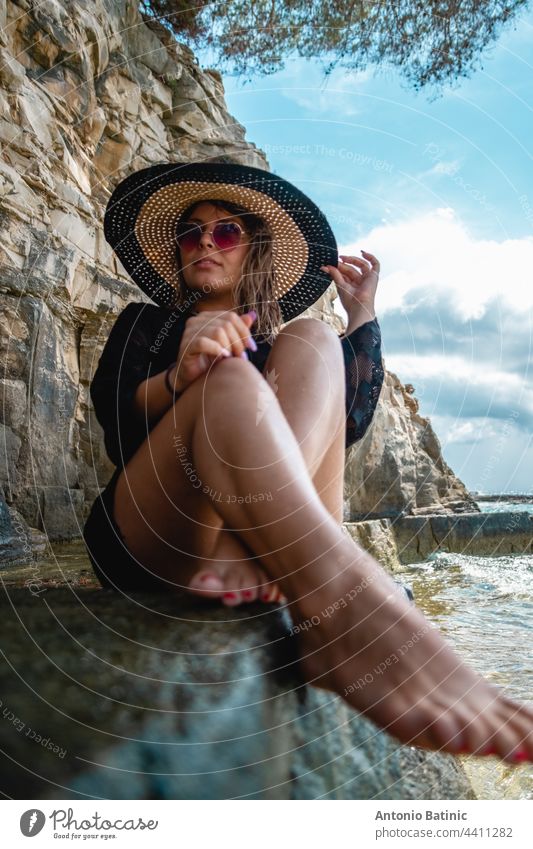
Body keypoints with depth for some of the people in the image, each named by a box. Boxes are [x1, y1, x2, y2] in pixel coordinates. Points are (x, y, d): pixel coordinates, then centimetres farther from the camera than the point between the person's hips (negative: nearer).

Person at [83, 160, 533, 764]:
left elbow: (347, 426, 7)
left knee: (310, 342, -13)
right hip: (147, 546, -1)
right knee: (231, 381, -28)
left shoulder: (279, 341, 24)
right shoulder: (146, 322, 21)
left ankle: (249, 563, -32)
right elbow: (113, 422, -2)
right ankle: (338, 612, -50)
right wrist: (177, 379, -23)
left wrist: (361, 316, 4)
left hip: (252, 529, 2)